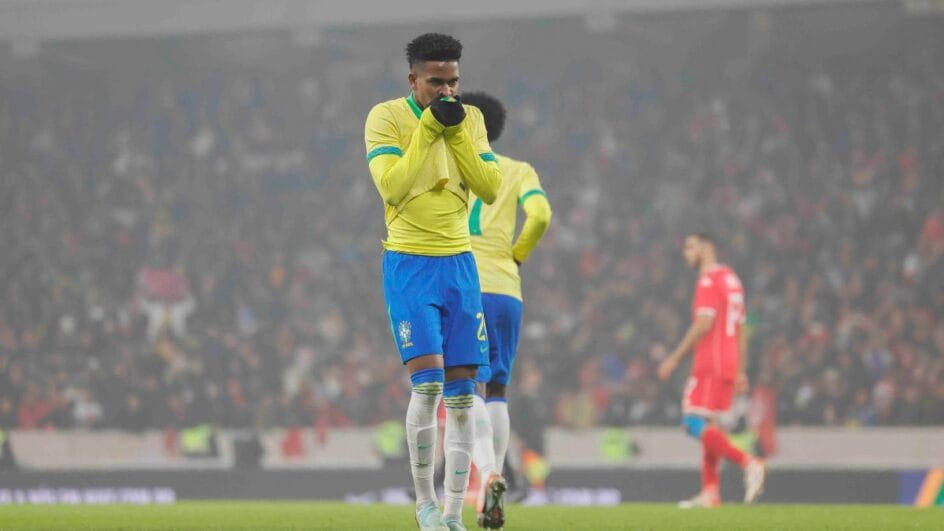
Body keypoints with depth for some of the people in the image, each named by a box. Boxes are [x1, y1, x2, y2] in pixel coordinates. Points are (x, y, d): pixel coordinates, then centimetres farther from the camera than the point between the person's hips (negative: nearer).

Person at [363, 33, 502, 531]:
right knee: (428, 381, -17)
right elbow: (391, 186, -18)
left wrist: (456, 134, -10)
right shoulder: (386, 117, -6)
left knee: (461, 393, 1)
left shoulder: (469, 118, 8)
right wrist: (428, 129, -18)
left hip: (459, 263, 5)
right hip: (409, 264, -4)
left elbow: (491, 188, 0)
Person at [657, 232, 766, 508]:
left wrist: (675, 358, -15)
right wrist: (740, 371, 21)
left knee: (695, 423, -12)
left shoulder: (709, 280, -10)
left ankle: (748, 463, -23)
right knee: (707, 427, 11)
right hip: (728, 366, 9)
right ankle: (709, 492, 8)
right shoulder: (731, 278, 19)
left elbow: (704, 324, -19)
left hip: (710, 365, -9)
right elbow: (739, 330, 20)